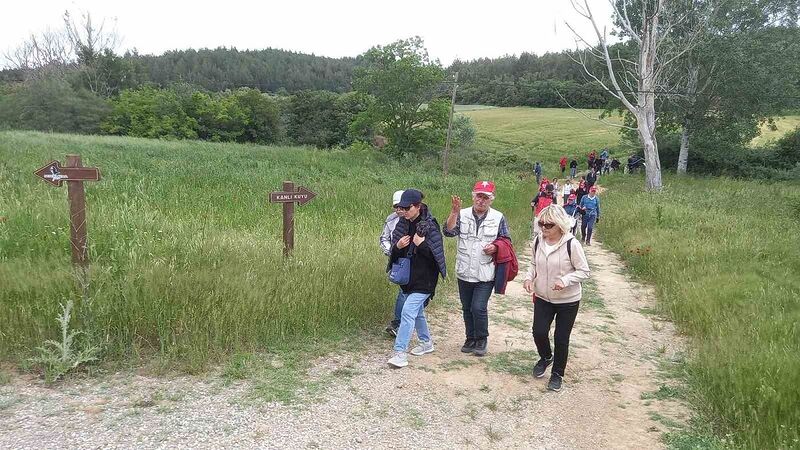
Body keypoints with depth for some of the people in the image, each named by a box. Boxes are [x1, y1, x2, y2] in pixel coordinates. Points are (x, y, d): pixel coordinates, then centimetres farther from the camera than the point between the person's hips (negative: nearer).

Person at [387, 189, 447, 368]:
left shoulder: (429, 225, -14)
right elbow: (394, 251, 8)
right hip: (407, 277, 7)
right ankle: (426, 342, 39)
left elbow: (436, 254, -14)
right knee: (417, 312, 20)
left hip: (423, 279, -7)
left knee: (408, 312, -14)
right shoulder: (402, 224, 4)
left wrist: (421, 244, -29)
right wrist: (398, 246, -14)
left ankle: (400, 353, -10)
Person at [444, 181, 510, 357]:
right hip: (464, 272, 3)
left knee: (479, 308, -9)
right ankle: (470, 338, 32)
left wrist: (496, 247, -13)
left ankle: (481, 340, 14)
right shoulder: (463, 214, 0)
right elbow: (449, 231, -14)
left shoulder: (498, 217, -1)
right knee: (467, 309, 14)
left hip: (485, 274, -2)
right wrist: (454, 212, -26)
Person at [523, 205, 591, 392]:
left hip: (568, 301, -4)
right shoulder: (538, 241, -5)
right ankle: (546, 357, 34)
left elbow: (584, 271, -14)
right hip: (542, 298, 4)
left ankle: (557, 374, 30)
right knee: (539, 332, 0)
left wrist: (564, 280, -29)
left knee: (561, 338, 7)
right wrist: (529, 277, -9)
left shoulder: (571, 244, -21)